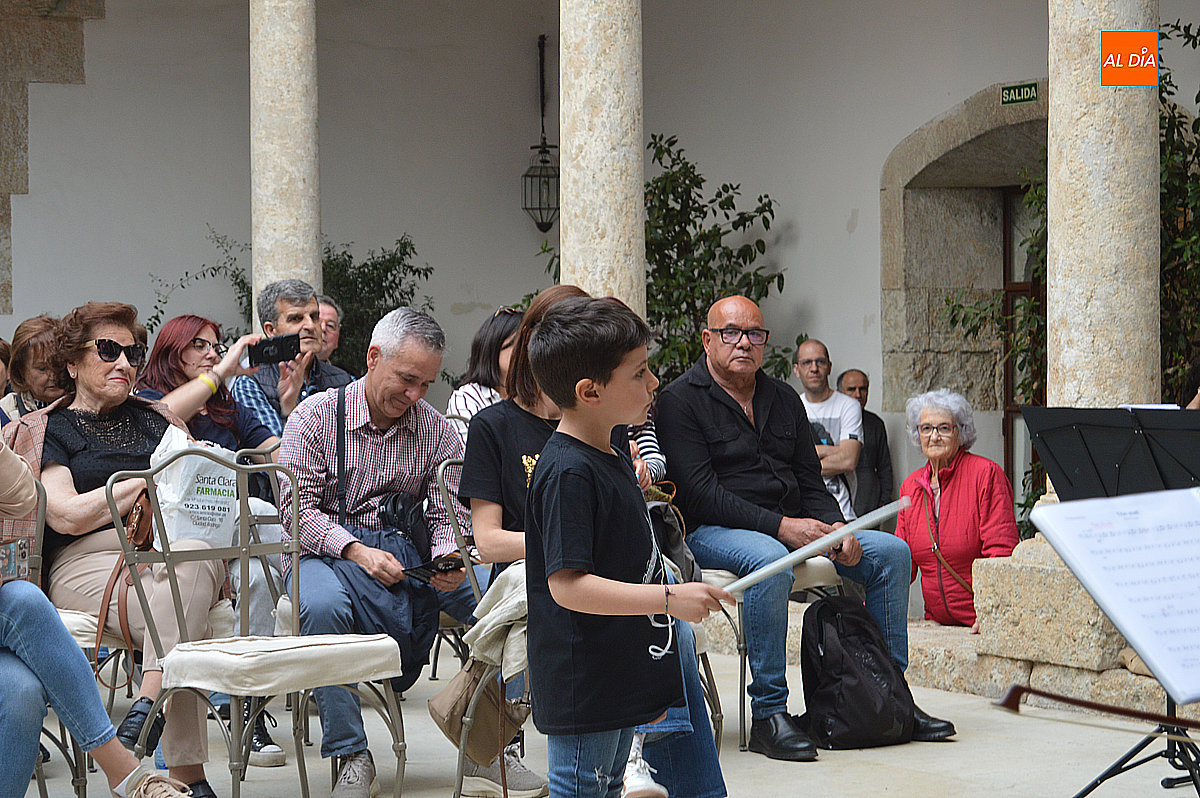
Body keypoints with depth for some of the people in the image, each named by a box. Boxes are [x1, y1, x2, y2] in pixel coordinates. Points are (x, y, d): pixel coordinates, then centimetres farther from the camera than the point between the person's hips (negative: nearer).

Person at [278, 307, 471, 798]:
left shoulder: (437, 431, 8)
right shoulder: (315, 416, -1)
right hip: (327, 550, -3)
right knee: (322, 605, -39)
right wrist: (357, 551, -22)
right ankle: (352, 756, -29)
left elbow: (448, 515, 5)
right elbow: (297, 508, -7)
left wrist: (447, 559, -19)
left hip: (407, 552, 3)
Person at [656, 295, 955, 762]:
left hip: (792, 525, 7)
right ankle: (768, 713, -32)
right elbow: (699, 492, -14)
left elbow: (810, 481, 17)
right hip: (711, 531, -7)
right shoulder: (681, 400, -4)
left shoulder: (784, 399, 18)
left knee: (891, 551, -8)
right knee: (771, 562, -39)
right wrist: (780, 526, -22)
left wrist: (835, 528, -6)